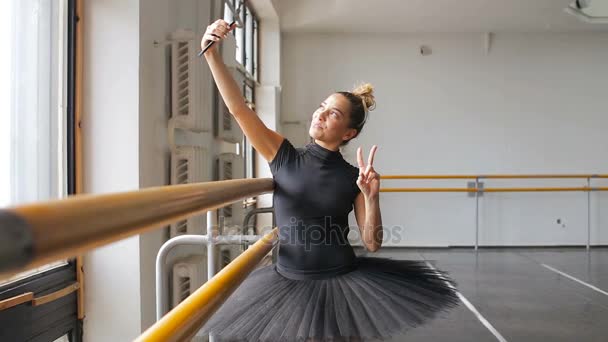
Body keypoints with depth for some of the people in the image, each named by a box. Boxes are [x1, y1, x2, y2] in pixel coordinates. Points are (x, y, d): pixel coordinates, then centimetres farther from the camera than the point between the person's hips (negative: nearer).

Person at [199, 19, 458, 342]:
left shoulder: (353, 176, -5)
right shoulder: (283, 155, -5)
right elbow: (238, 108, -12)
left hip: (343, 283, 0)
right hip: (289, 283, 1)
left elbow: (372, 243, -4)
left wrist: (372, 198, -20)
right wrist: (211, 52, -17)